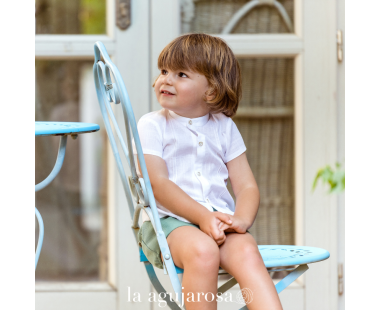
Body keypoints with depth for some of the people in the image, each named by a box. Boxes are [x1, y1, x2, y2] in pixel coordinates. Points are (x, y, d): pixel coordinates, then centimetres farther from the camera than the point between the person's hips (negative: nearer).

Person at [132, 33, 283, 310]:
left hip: (219, 221, 3)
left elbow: (247, 186, 12)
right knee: (202, 251, -36)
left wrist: (241, 219, -12)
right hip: (168, 221, -3)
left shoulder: (224, 128, 17)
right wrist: (202, 216, -19)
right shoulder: (152, 125, 7)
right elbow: (159, 183, -6)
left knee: (246, 251, -30)